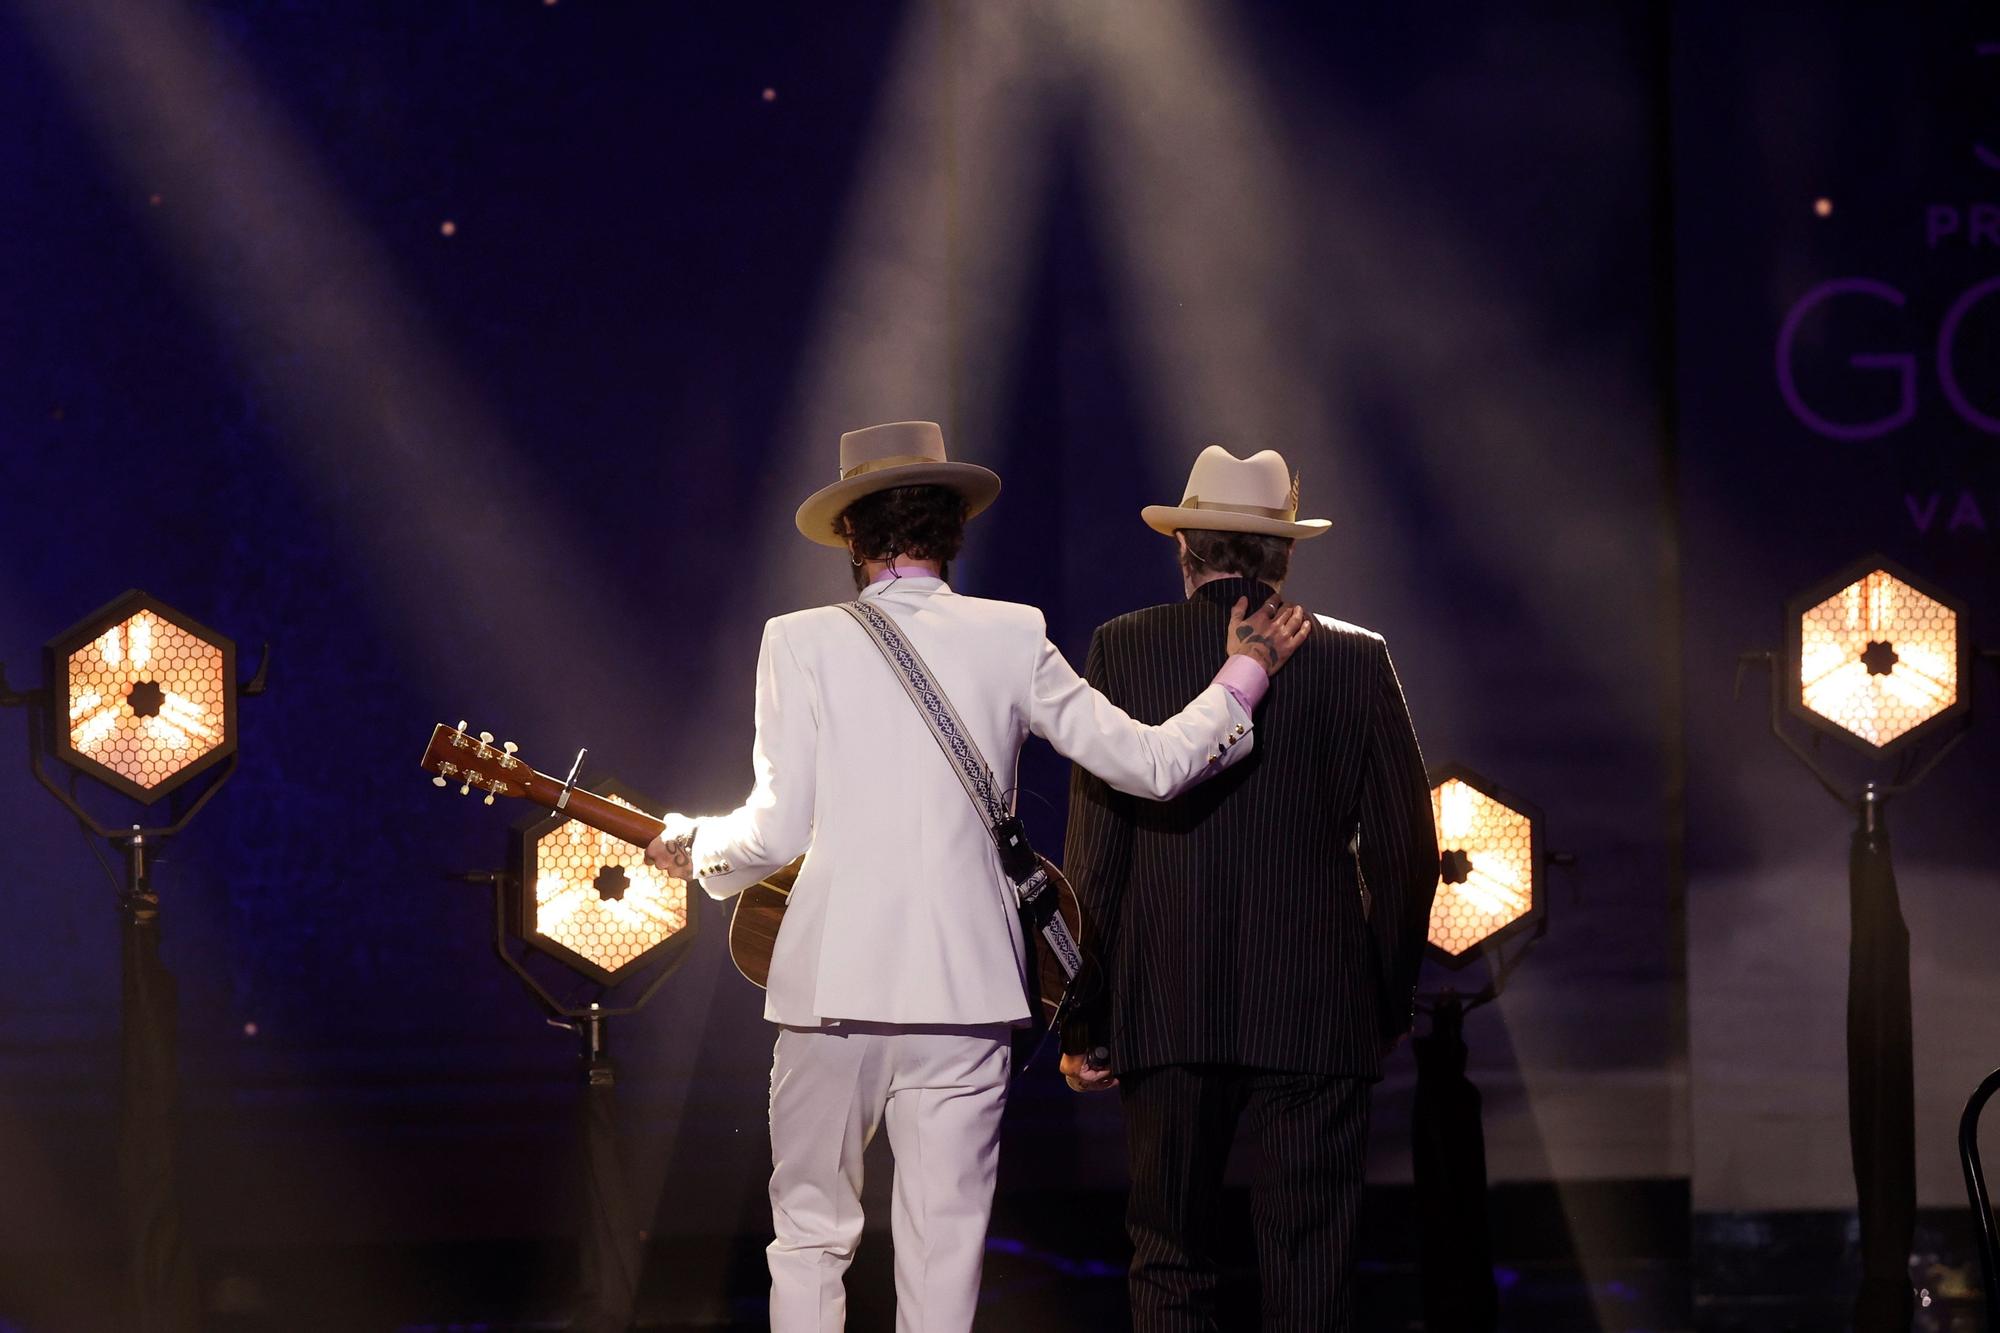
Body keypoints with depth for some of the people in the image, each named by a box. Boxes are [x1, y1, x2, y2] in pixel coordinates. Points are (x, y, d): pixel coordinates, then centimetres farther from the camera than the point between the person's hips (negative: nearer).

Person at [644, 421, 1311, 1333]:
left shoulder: (801, 642, -1)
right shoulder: (1009, 638, 3)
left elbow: (777, 829, -4)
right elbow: (1151, 762, 3)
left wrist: (695, 849, 17)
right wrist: (1245, 676, 18)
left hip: (831, 985, -1)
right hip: (965, 987, 1)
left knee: (810, 1233, 10)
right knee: (942, 1254, 3)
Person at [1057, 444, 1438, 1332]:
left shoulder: (1122, 651, 0)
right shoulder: (1356, 660, 3)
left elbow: (1093, 849, -2)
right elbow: (1406, 850, 4)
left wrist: (1079, 1021, 3)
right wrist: (1390, 1001, 15)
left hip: (1167, 1013, 0)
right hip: (1318, 1014, 0)